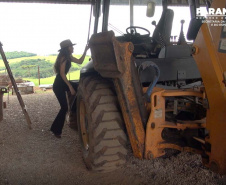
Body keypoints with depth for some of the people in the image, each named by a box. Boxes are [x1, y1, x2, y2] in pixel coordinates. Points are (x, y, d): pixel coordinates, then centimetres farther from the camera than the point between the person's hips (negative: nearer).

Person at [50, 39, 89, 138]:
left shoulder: (68, 57, 11)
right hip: (58, 85, -9)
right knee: (64, 108, -6)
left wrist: (85, 50, 10)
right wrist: (70, 87, -23)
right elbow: (62, 74, -22)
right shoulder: (63, 58, -17)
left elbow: (80, 61, 17)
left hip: (63, 83, 9)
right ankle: (56, 130, 7)